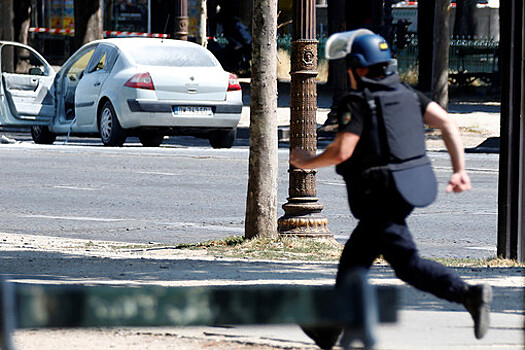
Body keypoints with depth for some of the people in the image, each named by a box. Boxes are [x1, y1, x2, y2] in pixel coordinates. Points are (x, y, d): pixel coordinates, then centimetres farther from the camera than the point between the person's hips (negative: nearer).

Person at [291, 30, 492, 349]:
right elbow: (448, 123, 2)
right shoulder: (406, 94, 11)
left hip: (381, 199, -9)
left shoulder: (357, 103, -11)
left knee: (408, 263, -5)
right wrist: (460, 170, 0)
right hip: (412, 189, 9)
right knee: (354, 255, 17)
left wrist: (307, 162, 0)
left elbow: (341, 152, -18)